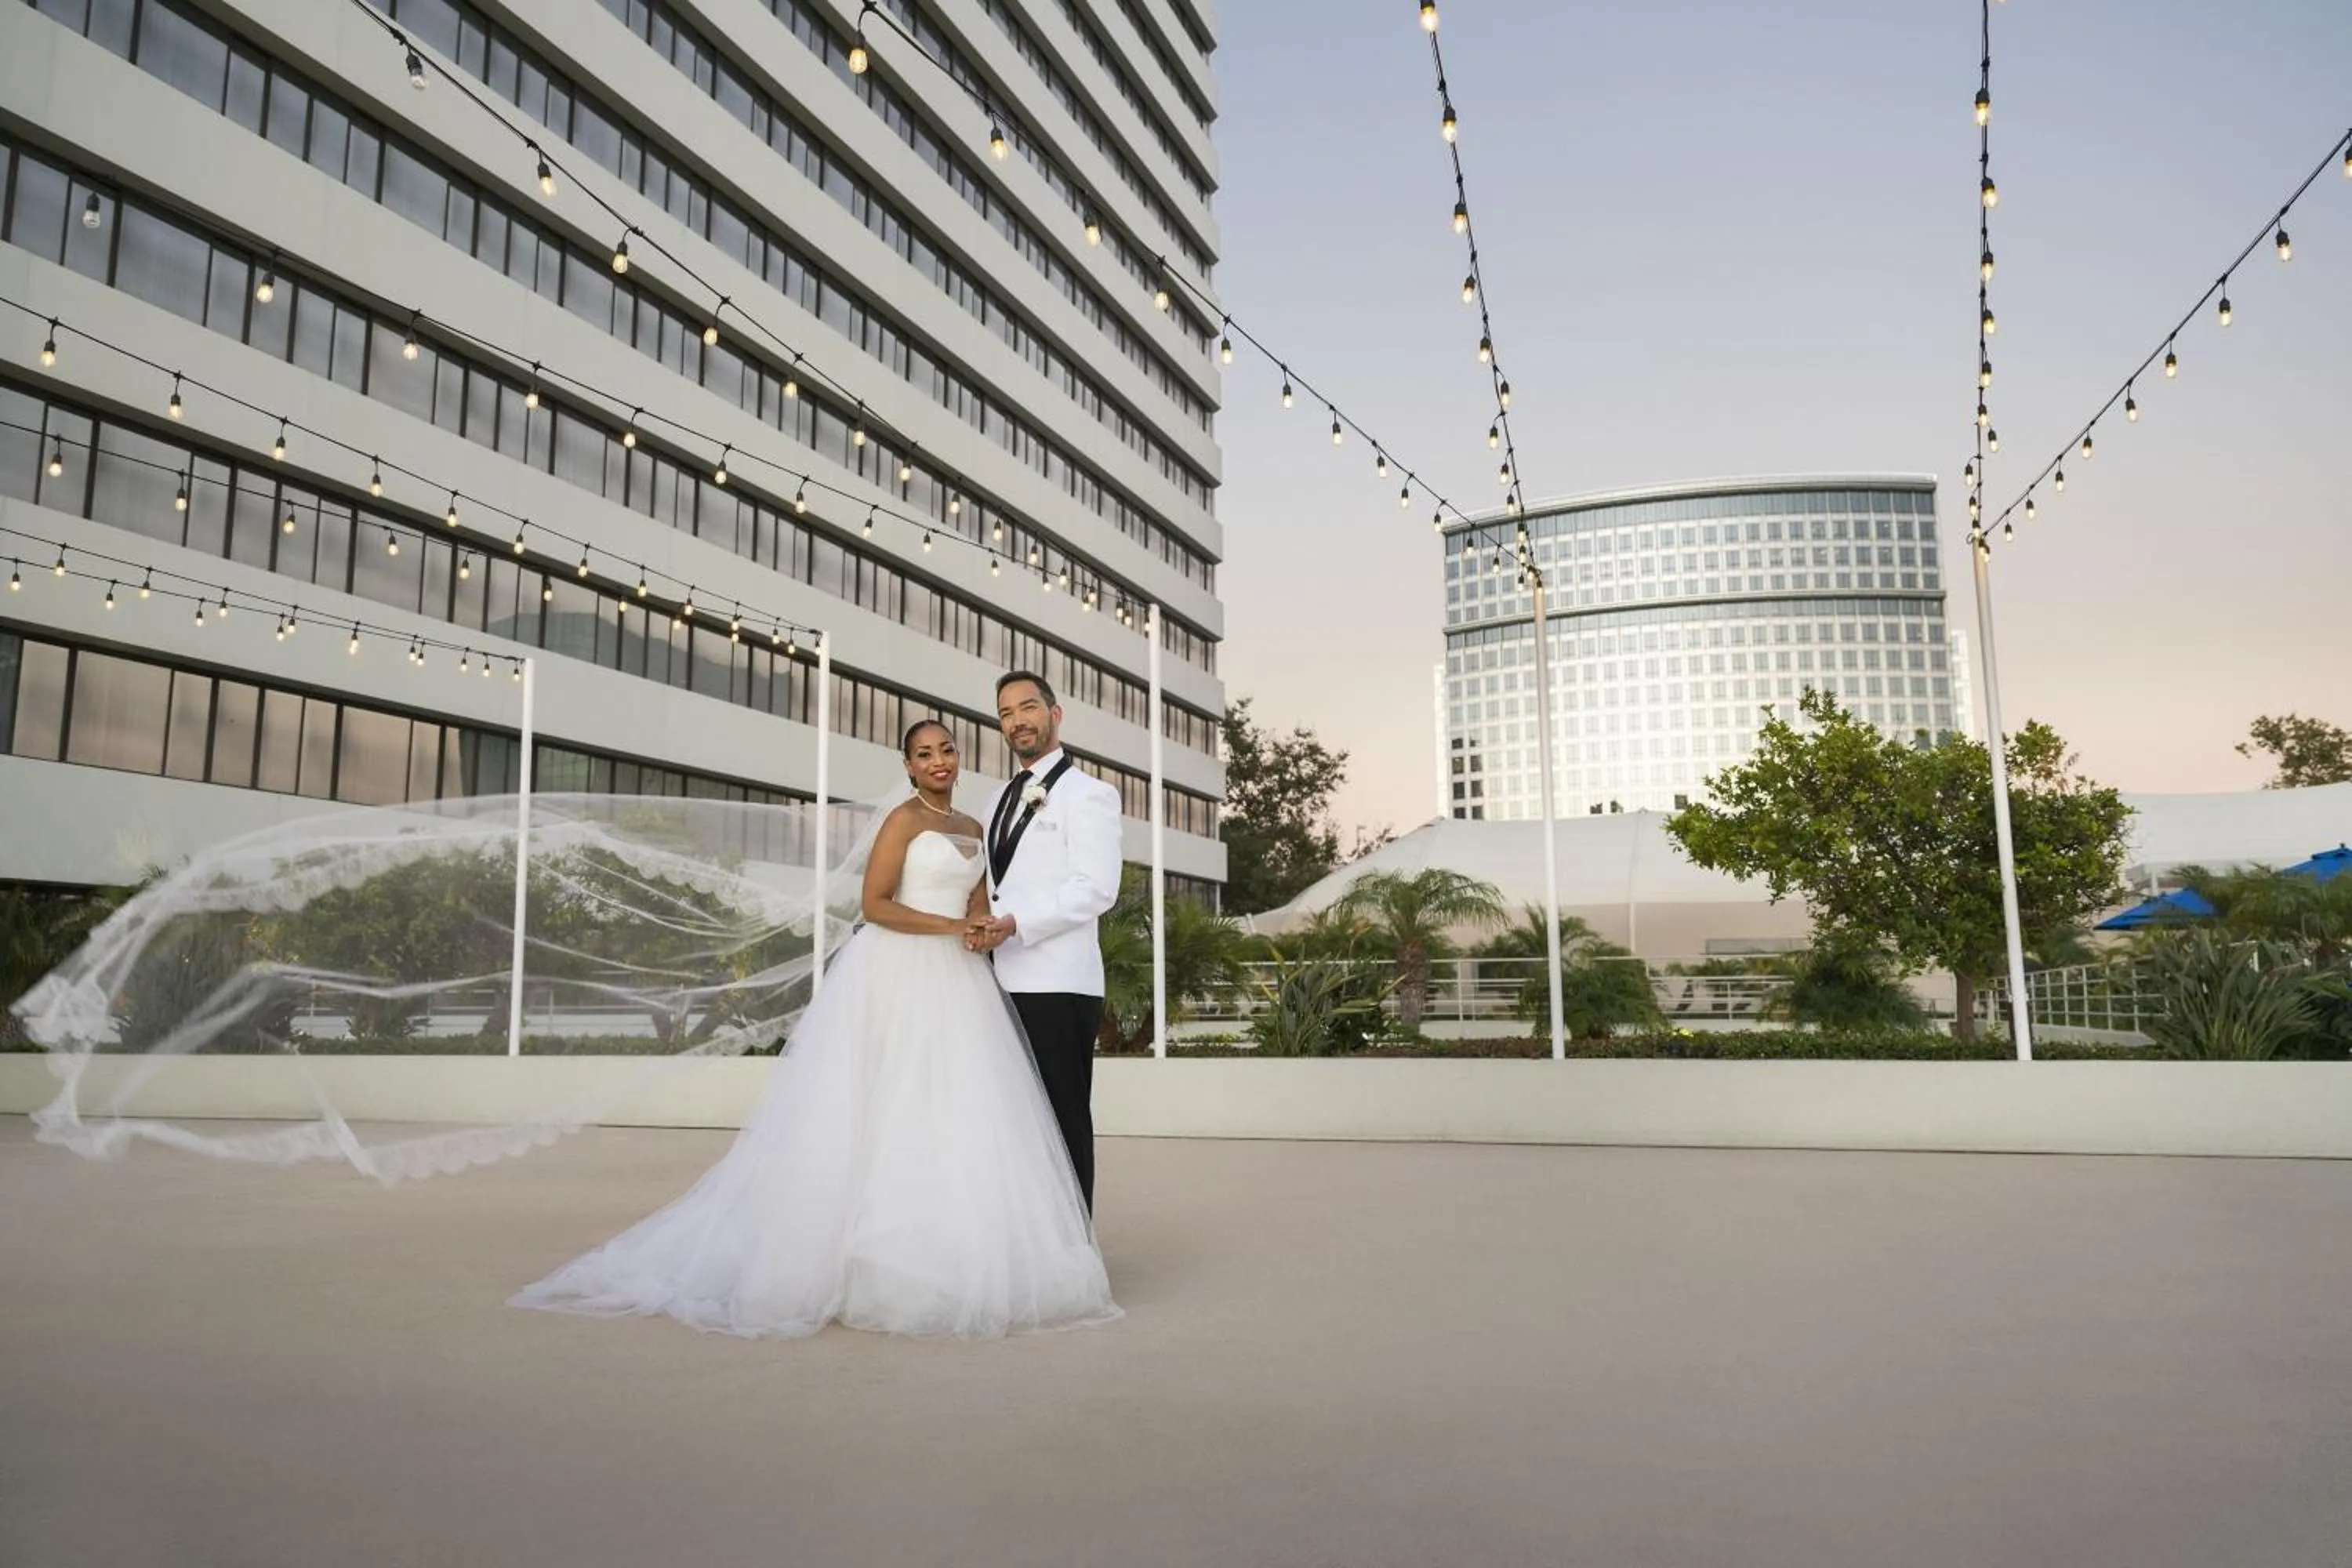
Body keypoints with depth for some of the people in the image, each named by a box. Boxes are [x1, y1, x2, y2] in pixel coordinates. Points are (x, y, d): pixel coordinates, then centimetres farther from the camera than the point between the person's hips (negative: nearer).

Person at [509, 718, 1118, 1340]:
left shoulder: (973, 828, 18)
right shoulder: (904, 818, -4)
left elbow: (976, 909, 15)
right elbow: (874, 905, -11)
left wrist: (989, 932, -8)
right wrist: (952, 928, -15)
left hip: (956, 986, 7)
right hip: (899, 979, -7)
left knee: (957, 1122, 2)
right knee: (889, 1118, -6)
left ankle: (941, 1268, 7)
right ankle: (869, 1266, 3)